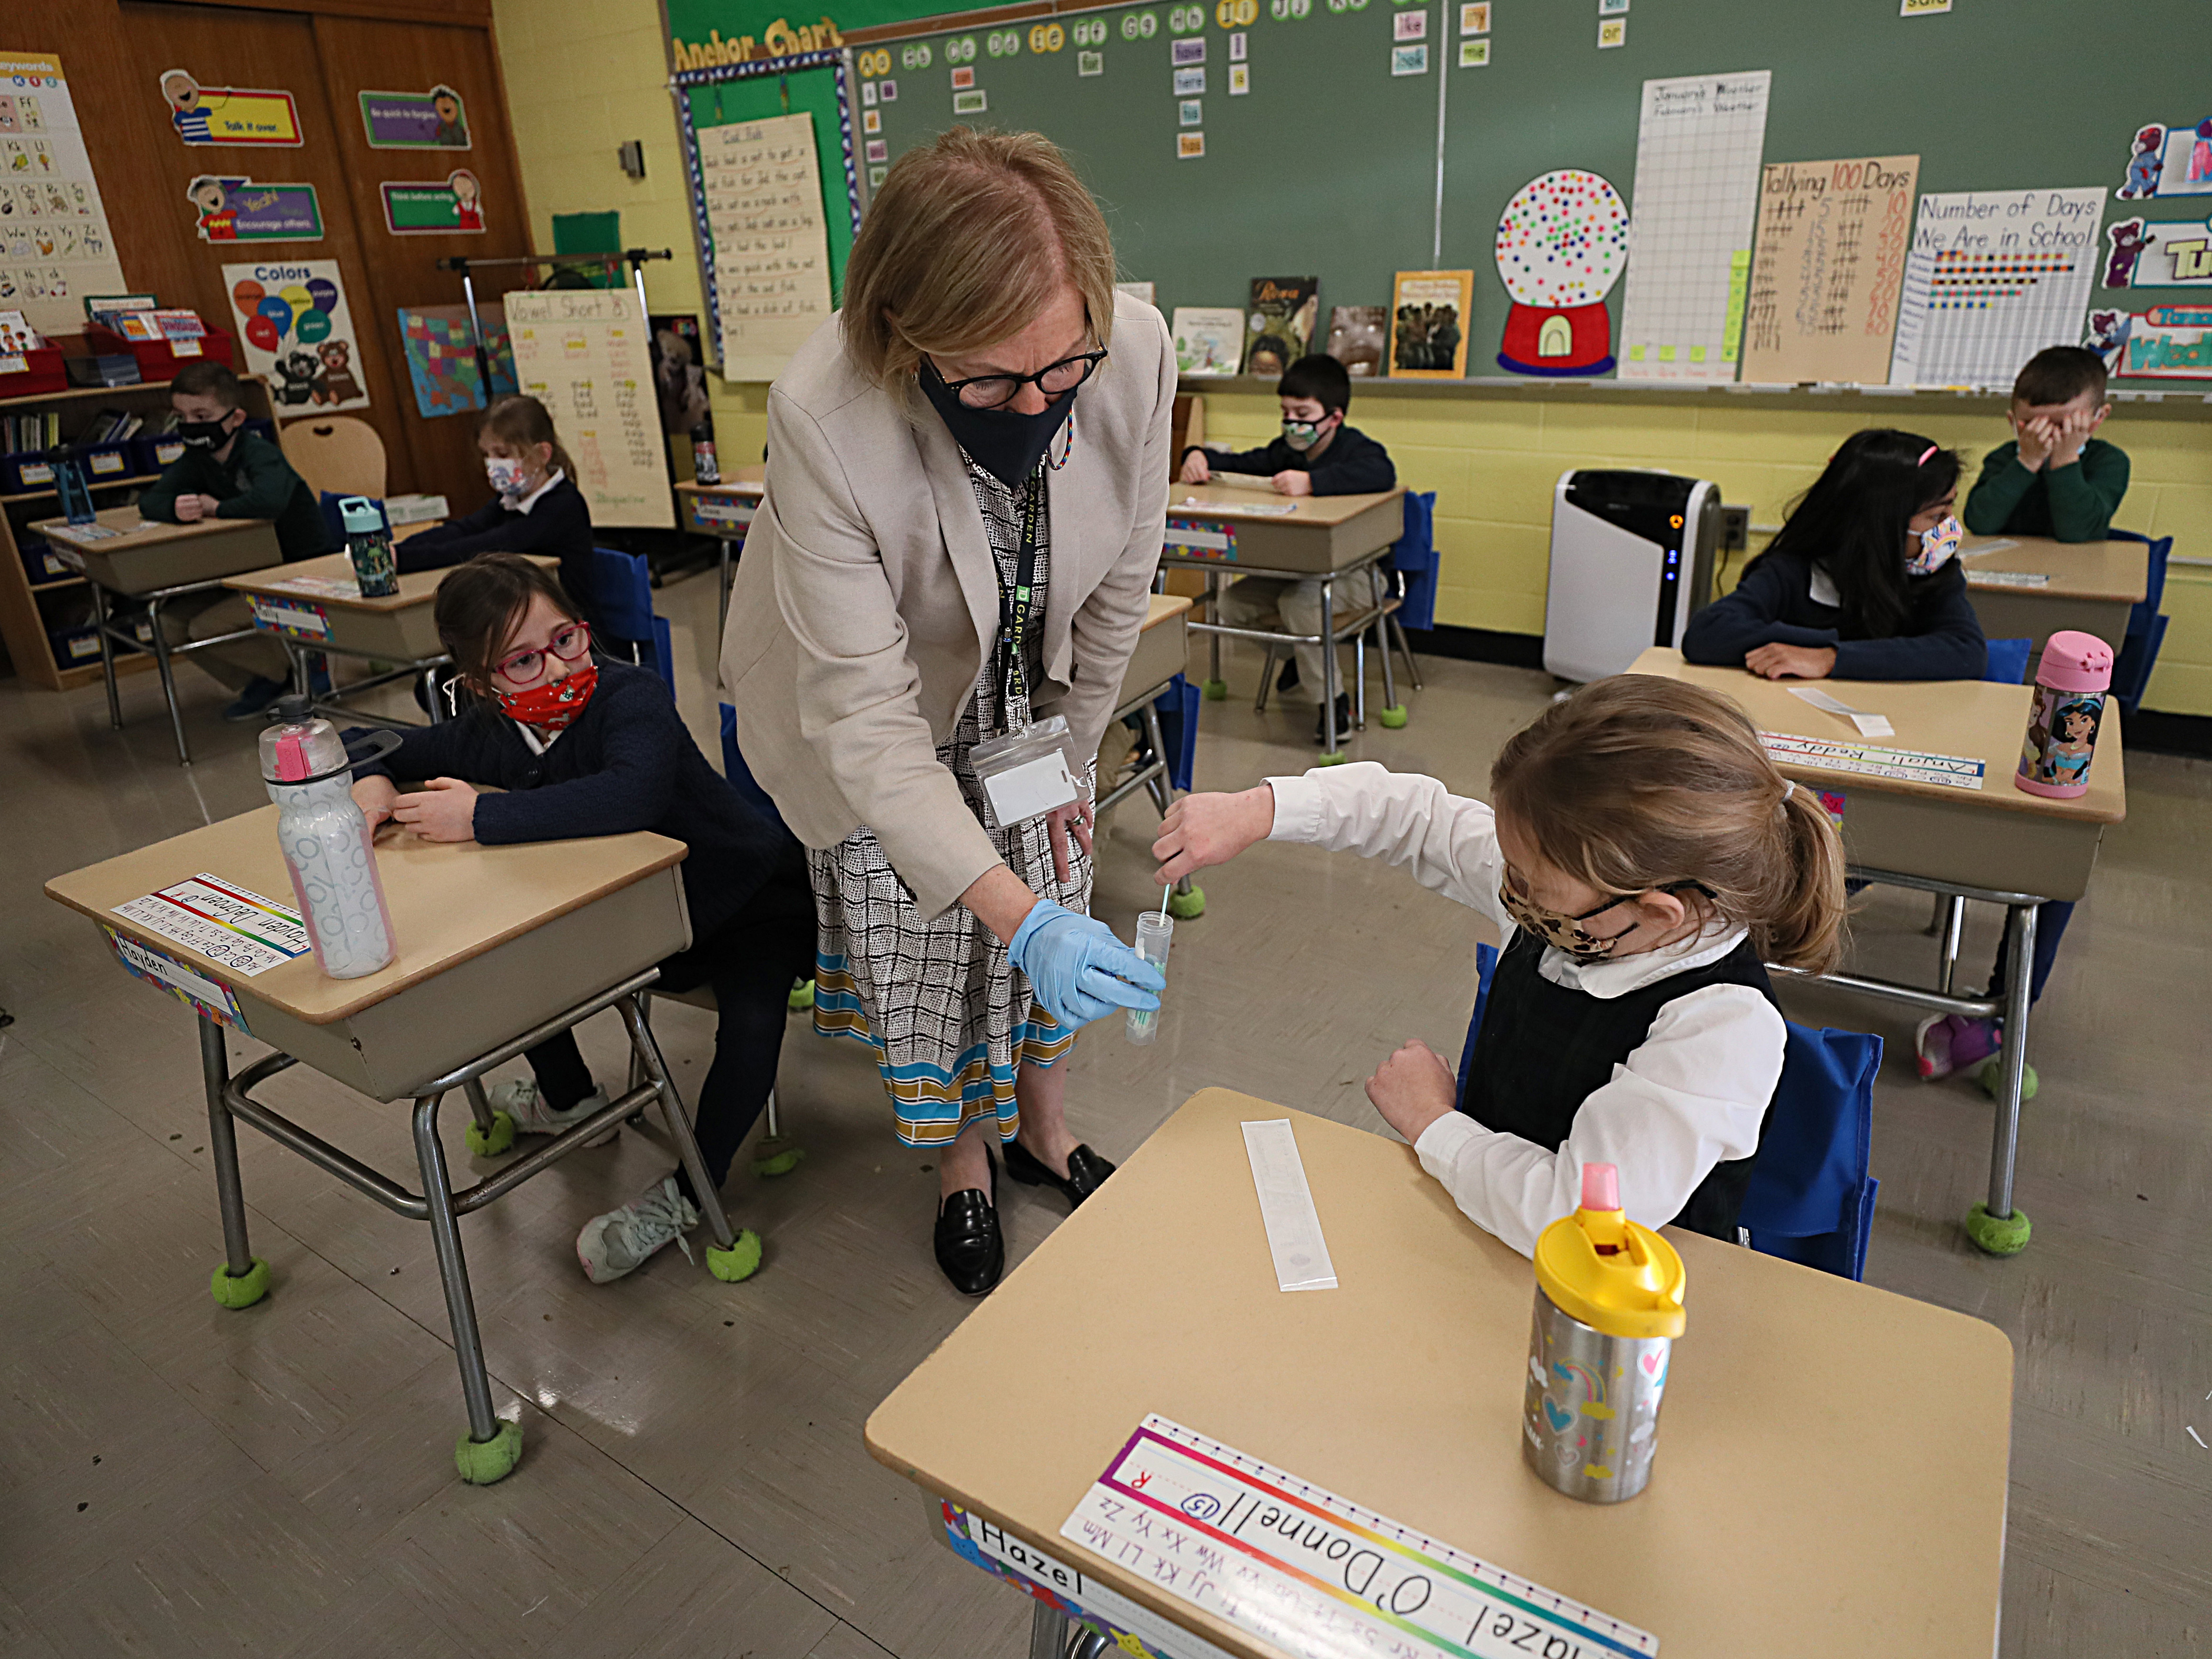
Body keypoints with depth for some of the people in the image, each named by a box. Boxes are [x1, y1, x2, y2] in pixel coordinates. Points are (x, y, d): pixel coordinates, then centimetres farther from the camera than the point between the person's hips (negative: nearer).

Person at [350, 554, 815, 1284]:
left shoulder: (631, 696, -29)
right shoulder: (486, 737, -9)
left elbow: (632, 795, -50)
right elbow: (397, 752, 11)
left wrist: (482, 816, -43)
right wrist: (373, 783, -13)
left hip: (750, 898, -6)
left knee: (752, 1017, -31)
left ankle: (688, 1189, -6)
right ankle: (569, 1097, 26)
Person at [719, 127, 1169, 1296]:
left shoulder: (1135, 351, -29)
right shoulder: (824, 418, -38)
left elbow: (1119, 584, -11)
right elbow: (866, 717, -36)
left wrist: (1069, 755, 0)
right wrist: (1014, 911, -45)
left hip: (1026, 691, 3)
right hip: (881, 705, -2)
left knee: (1058, 936, 12)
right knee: (918, 944, 7)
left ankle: (1041, 1129, 41)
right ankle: (962, 1162, 37)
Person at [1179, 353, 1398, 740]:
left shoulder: (1353, 447, -17)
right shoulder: (1287, 451, 7)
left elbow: (1382, 473, -40)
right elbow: (1241, 464, 18)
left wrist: (1311, 481, -49)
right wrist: (1199, 456, -5)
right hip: (1297, 567, 8)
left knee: (1298, 602, -35)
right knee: (1232, 604, -5)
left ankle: (1333, 698, -16)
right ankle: (1302, 655, 20)